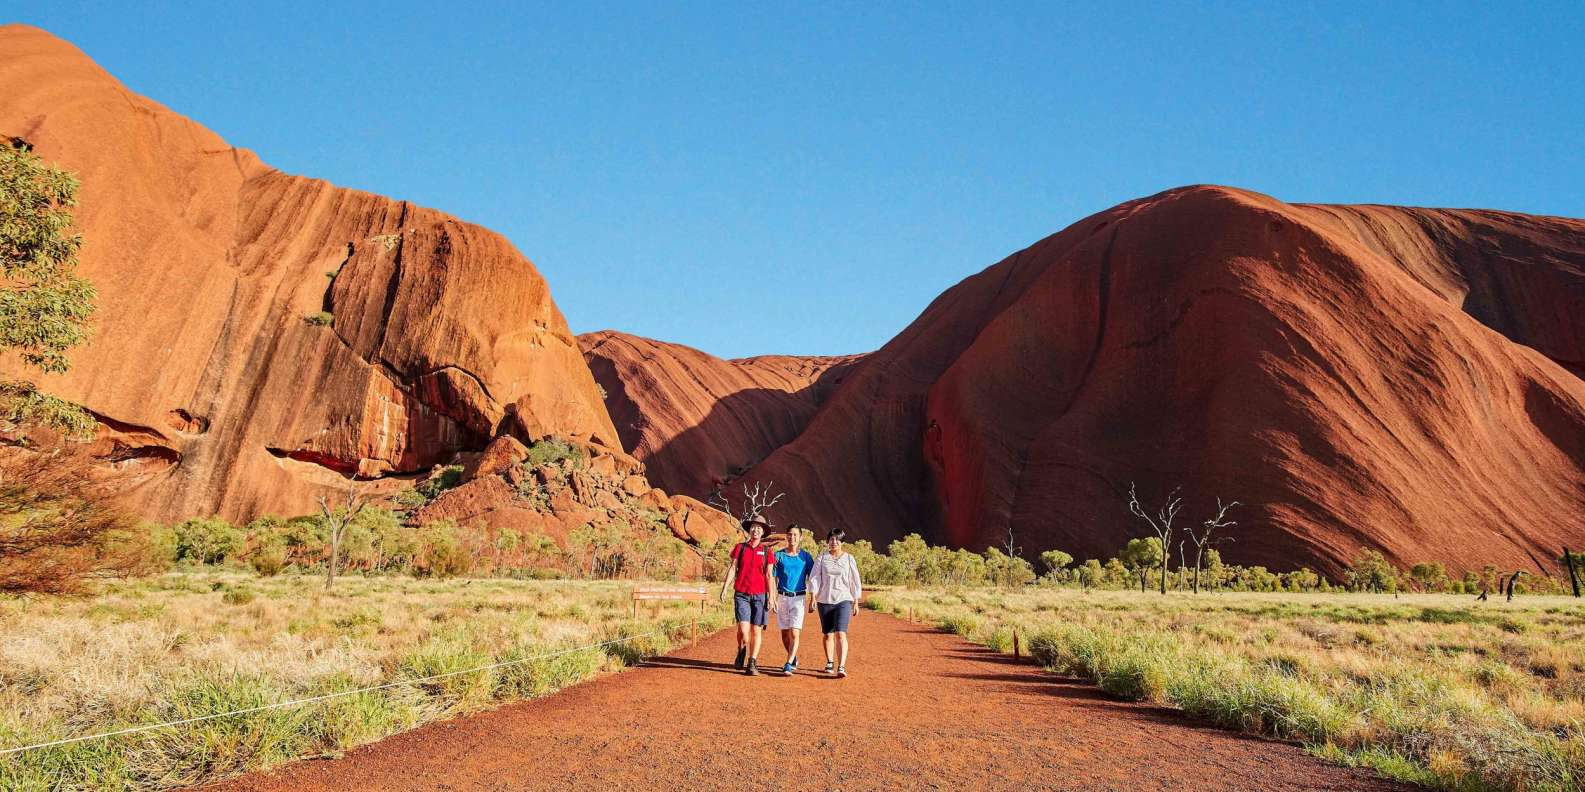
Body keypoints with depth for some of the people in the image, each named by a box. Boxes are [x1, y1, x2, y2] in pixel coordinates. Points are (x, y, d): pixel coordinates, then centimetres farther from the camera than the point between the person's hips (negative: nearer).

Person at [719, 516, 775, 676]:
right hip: (741, 594, -1)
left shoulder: (766, 551, 7)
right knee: (743, 629, -10)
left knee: (756, 631, 0)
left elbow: (769, 575, 7)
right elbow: (732, 569, 6)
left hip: (759, 595, 1)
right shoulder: (740, 547, 8)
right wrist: (724, 588, -4)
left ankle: (752, 664, 9)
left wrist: (771, 597, 0)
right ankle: (741, 652, 19)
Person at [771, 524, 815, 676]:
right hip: (782, 596, 2)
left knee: (794, 633, -12)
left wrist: (812, 600, 1)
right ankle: (793, 659, 30)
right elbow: (773, 578, 5)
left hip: (799, 598, -2)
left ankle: (788, 665, -13)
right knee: (784, 633, 8)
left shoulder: (806, 556, 2)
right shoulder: (779, 555, 3)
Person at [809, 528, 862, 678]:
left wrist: (856, 602, 6)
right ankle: (829, 663, 26)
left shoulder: (849, 558, 3)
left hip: (843, 600, -2)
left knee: (841, 633, -14)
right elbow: (814, 578, 3)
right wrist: (813, 597, -7)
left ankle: (841, 667, -21)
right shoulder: (822, 558, 5)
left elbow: (855, 581, 7)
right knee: (827, 634, 10)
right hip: (825, 600, 2)